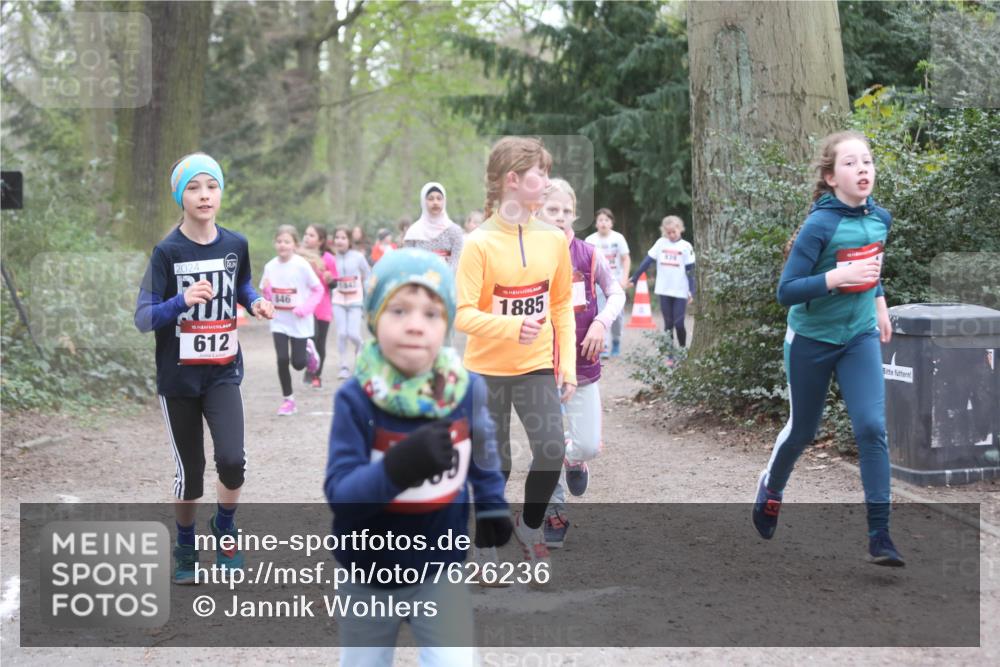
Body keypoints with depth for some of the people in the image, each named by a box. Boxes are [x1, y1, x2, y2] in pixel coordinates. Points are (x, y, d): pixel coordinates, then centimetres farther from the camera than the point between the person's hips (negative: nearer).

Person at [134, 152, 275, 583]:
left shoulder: (235, 245, -1)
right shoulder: (167, 252, -12)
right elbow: (142, 319, -15)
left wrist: (255, 303, -3)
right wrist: (181, 301, -34)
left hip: (223, 373, 2)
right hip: (178, 377, -2)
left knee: (232, 460, -15)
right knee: (190, 471, 6)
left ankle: (224, 528, 15)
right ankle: (185, 547, 31)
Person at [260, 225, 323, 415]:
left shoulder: (302, 265, -13)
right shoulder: (270, 266, -1)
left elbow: (318, 289, -6)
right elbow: (268, 296, 8)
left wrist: (305, 308, -18)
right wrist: (266, 289, -15)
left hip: (299, 322, -2)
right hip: (279, 322, 2)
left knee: (298, 363, 2)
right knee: (282, 360, -6)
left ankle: (308, 350, 38)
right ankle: (288, 399, 10)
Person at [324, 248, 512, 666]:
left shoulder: (466, 388, -11)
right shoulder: (355, 399, -21)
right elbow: (339, 493, -29)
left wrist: (492, 504, 4)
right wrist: (399, 467, -44)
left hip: (440, 569, 1)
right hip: (367, 576, -1)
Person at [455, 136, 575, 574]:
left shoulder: (553, 239, 1)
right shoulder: (479, 243, -13)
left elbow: (562, 306, 8)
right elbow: (463, 314, -17)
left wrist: (567, 364, 3)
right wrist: (511, 327, -33)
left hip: (537, 365, 3)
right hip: (487, 368, -3)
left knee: (552, 450, -12)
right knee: (494, 463, 5)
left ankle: (529, 526, 15)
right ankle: (487, 545, 26)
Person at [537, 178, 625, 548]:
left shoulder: (588, 254, -4)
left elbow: (617, 293, 8)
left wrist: (602, 322, -8)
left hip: (582, 364, 1)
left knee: (588, 446, -4)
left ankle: (573, 458, 33)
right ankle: (554, 513, 26)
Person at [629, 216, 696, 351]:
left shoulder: (686, 246, -1)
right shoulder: (661, 243, 4)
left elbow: (690, 271, -3)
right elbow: (647, 261, 6)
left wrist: (692, 292, -8)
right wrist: (634, 278, 4)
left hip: (680, 292, -2)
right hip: (664, 290, 2)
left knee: (679, 323, -5)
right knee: (668, 324, 5)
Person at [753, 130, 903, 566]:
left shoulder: (880, 218, -3)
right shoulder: (820, 226, -22)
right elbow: (786, 292, -24)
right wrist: (837, 276, -35)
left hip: (860, 337, 4)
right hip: (811, 339, -3)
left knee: (872, 428, -11)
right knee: (803, 430, 14)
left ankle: (880, 537, -7)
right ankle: (771, 486, 46)